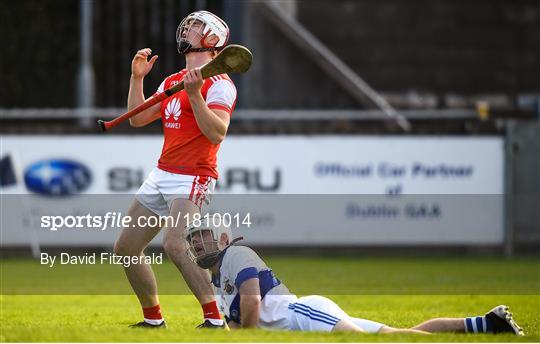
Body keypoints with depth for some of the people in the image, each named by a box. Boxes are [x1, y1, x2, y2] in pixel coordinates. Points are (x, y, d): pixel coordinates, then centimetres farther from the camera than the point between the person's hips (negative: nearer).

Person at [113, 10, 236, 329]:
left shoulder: (219, 84, -7)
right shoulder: (173, 81, 18)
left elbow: (217, 133, -20)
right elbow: (137, 118, 20)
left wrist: (194, 95, -28)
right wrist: (137, 77, 12)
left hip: (194, 178, -9)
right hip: (161, 175, 9)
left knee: (175, 244, -29)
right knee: (126, 248, 10)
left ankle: (215, 318, -27)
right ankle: (153, 319, 23)